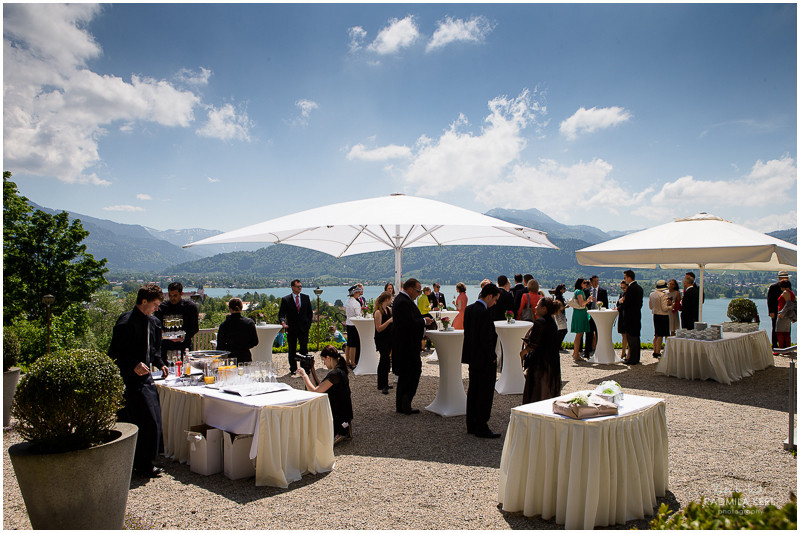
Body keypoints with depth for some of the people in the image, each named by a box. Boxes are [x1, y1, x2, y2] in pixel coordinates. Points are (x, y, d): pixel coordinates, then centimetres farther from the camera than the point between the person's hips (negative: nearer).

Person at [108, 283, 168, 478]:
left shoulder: (153, 322, 11)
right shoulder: (126, 322, -15)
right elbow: (115, 353, -16)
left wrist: (160, 364, 7)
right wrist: (133, 365, -27)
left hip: (144, 377, 9)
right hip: (130, 380, -9)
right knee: (148, 423, -7)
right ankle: (143, 466, 8)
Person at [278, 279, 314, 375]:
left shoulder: (306, 297, 7)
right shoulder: (285, 299, -1)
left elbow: (310, 312, 12)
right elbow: (281, 313, -5)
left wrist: (309, 324, 2)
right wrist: (283, 322, -25)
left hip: (304, 328, 1)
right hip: (291, 329, -1)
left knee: (304, 349, -5)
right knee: (292, 350, 8)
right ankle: (293, 369, 20)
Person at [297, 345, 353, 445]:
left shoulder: (335, 374, -23)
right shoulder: (340, 370, 8)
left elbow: (315, 391, -21)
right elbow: (319, 387, 14)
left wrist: (304, 375, -9)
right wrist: (311, 370, 11)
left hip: (339, 416, -10)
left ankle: (342, 431, -2)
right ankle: (344, 427, 13)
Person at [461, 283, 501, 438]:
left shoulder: (469, 309, 6)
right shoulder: (484, 313, -22)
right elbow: (486, 339, -23)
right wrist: (492, 357, -11)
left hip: (472, 358, 9)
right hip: (485, 360, -9)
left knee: (473, 391, 16)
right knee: (485, 393, 1)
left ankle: (471, 425, 25)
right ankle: (481, 427, 8)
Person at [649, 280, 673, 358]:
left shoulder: (651, 294, 5)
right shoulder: (663, 295, -16)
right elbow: (664, 308, -17)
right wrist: (671, 306, 0)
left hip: (655, 316, 7)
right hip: (663, 316, -7)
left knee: (656, 334, 14)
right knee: (660, 335, -1)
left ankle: (654, 351, 16)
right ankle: (657, 352, 1)